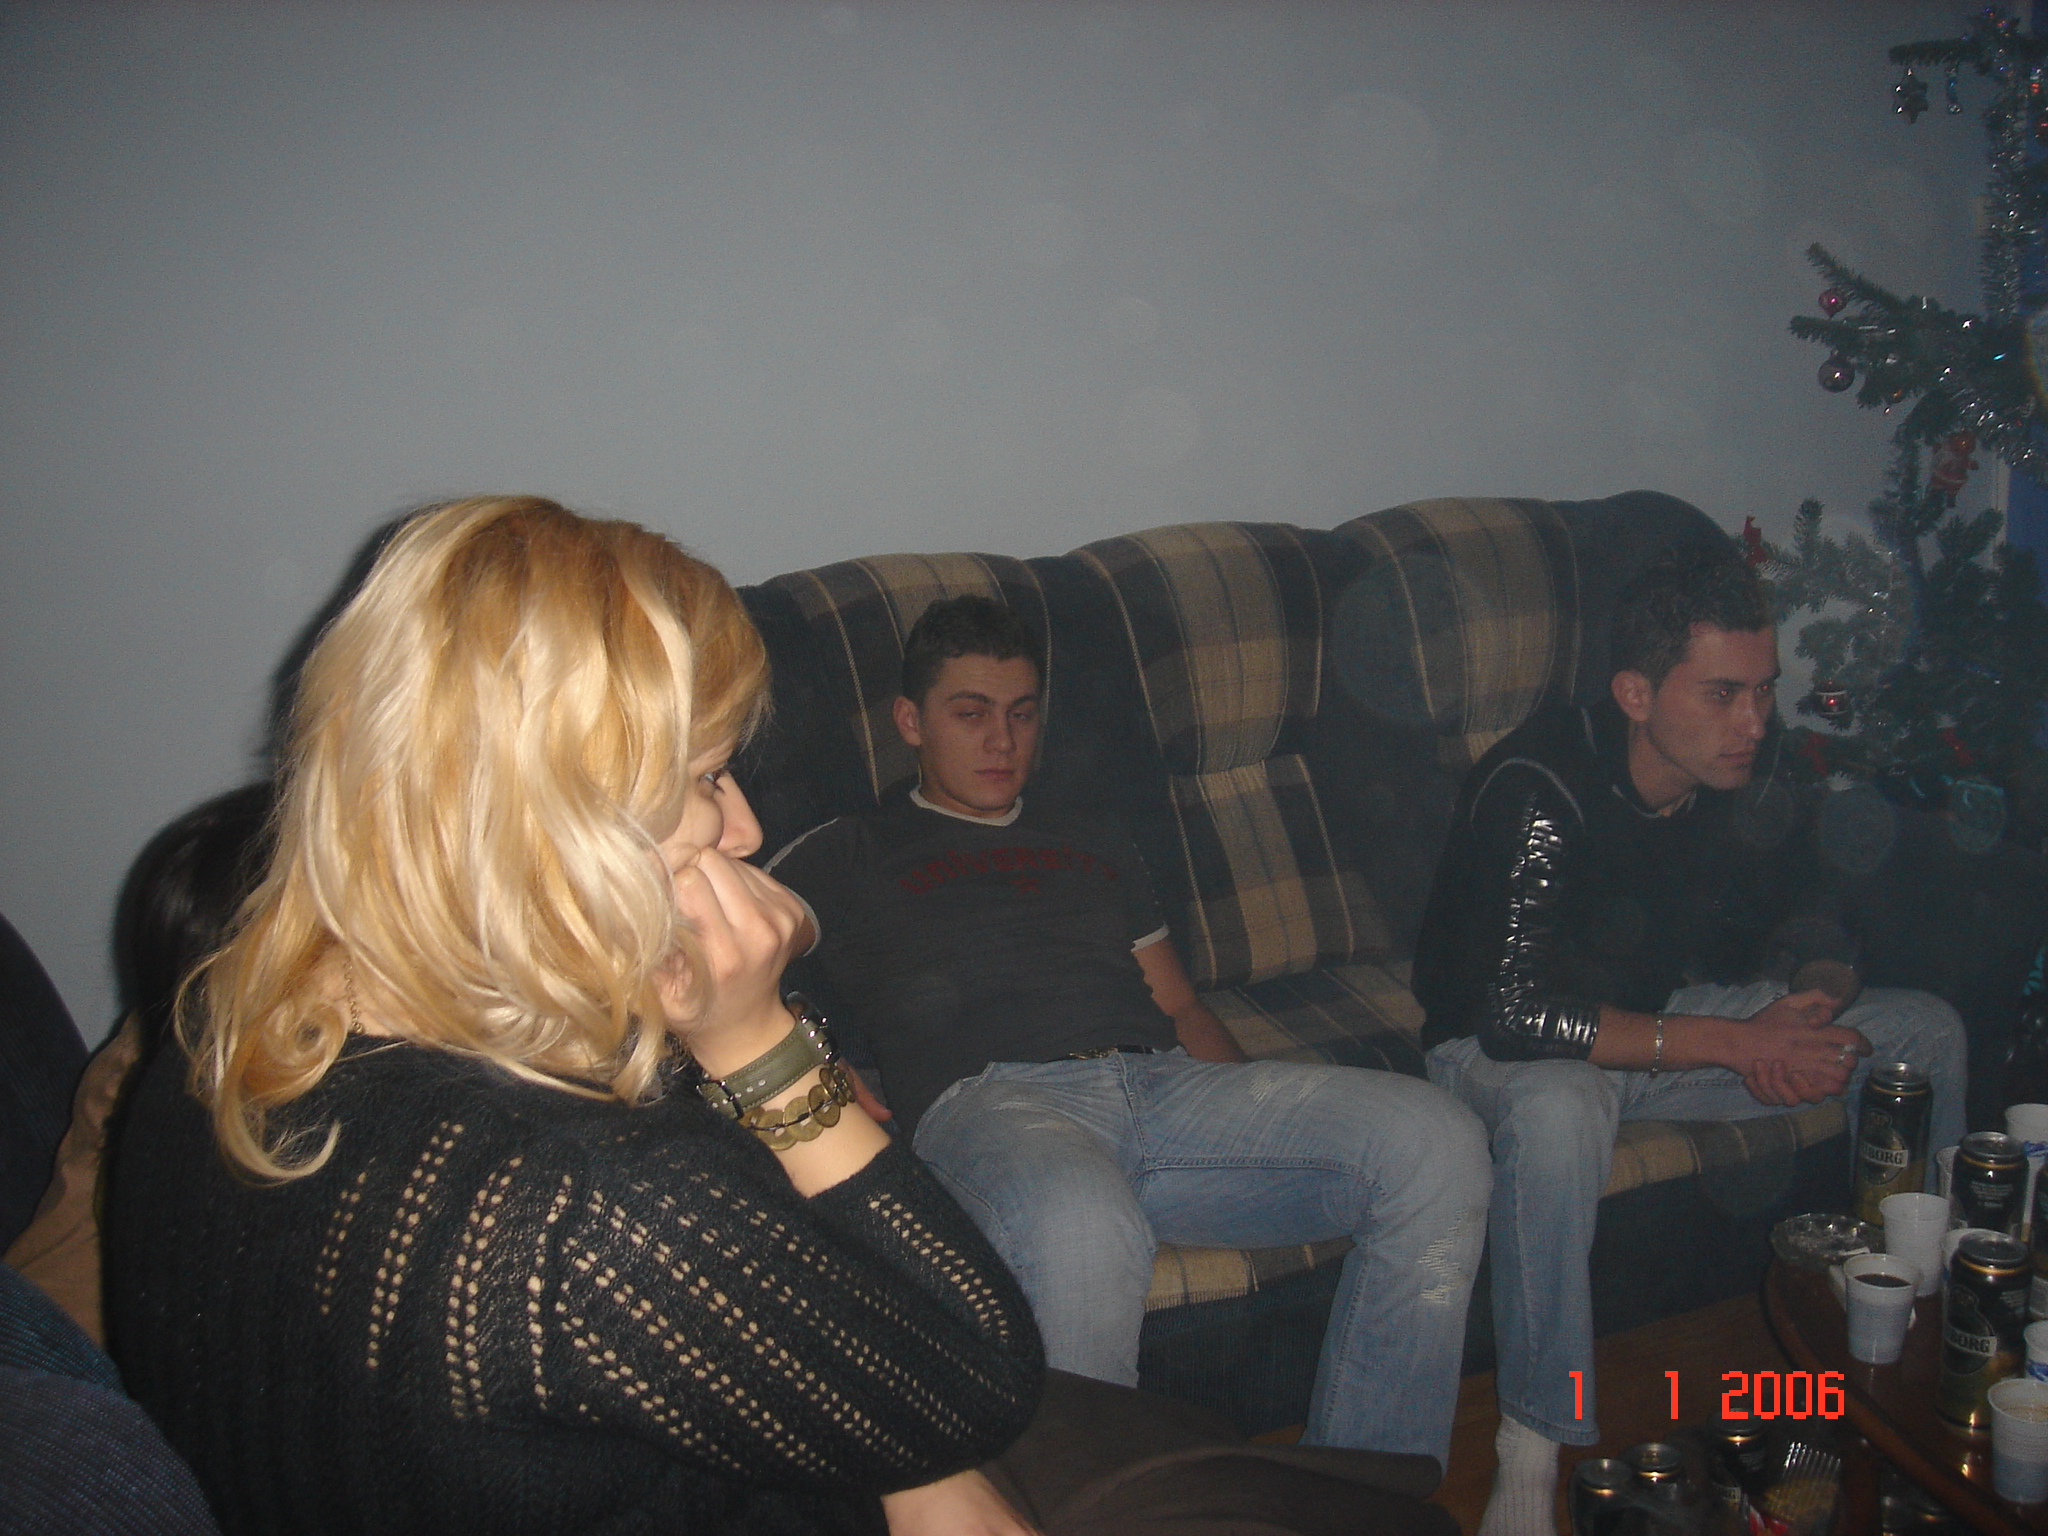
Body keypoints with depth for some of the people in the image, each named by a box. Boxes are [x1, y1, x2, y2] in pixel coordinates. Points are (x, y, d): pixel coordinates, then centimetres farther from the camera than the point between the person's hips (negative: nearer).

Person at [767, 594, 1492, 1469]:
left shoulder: (1095, 844, 35)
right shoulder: (846, 859, 21)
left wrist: (1275, 1121, 11)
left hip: (1166, 1087, 5)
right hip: (987, 1101, -5)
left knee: (1435, 1142, -19)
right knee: (1077, 1228, -44)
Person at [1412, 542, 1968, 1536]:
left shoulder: (1743, 766, -9)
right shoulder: (1539, 791, -30)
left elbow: (1804, 914, 8)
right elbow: (1515, 1016, -35)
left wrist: (1814, 1005, -16)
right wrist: (1735, 1043, -32)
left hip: (1662, 1009, 7)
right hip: (1505, 1045, -7)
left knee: (1927, 1032, -1)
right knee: (1558, 1113, -42)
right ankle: (1535, 1447, -27)